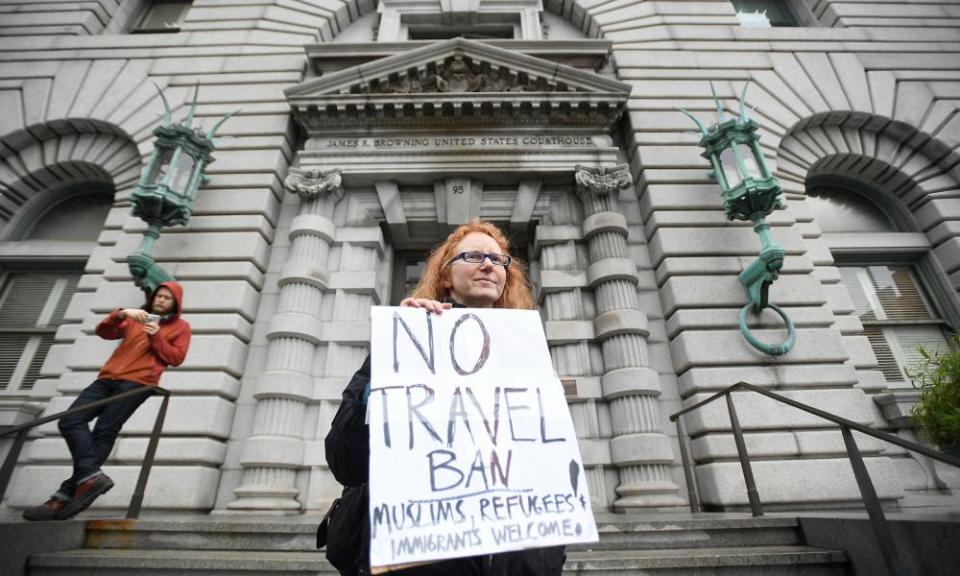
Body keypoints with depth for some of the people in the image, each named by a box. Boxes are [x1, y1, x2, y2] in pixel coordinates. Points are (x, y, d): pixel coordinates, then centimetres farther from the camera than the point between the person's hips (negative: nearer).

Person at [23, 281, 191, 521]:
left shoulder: (181, 327, 12)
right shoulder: (136, 318, 27)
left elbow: (176, 358, 1)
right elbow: (103, 331, 12)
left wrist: (156, 336, -9)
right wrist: (122, 314, -6)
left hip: (136, 383, -6)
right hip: (108, 379, 6)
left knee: (103, 433, -14)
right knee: (69, 421, -12)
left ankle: (67, 494, -13)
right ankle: (91, 476, -20)